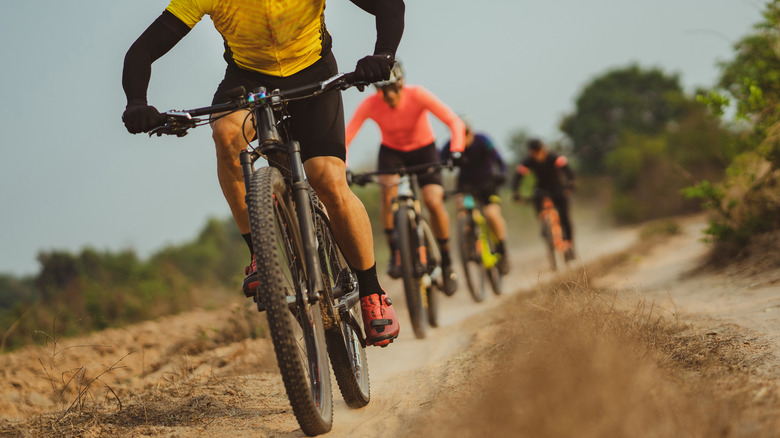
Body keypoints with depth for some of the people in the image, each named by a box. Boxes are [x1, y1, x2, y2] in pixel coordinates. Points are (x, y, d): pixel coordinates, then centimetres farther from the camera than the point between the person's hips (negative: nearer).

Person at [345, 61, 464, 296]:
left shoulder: (417, 95, -29)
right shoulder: (370, 105, -25)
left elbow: (454, 122, -34)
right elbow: (345, 137, -28)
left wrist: (456, 151, -50)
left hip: (423, 149, -1)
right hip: (392, 151, 1)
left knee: (434, 202, -19)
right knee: (388, 190, -30)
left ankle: (446, 261, 1)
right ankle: (394, 253, -16)